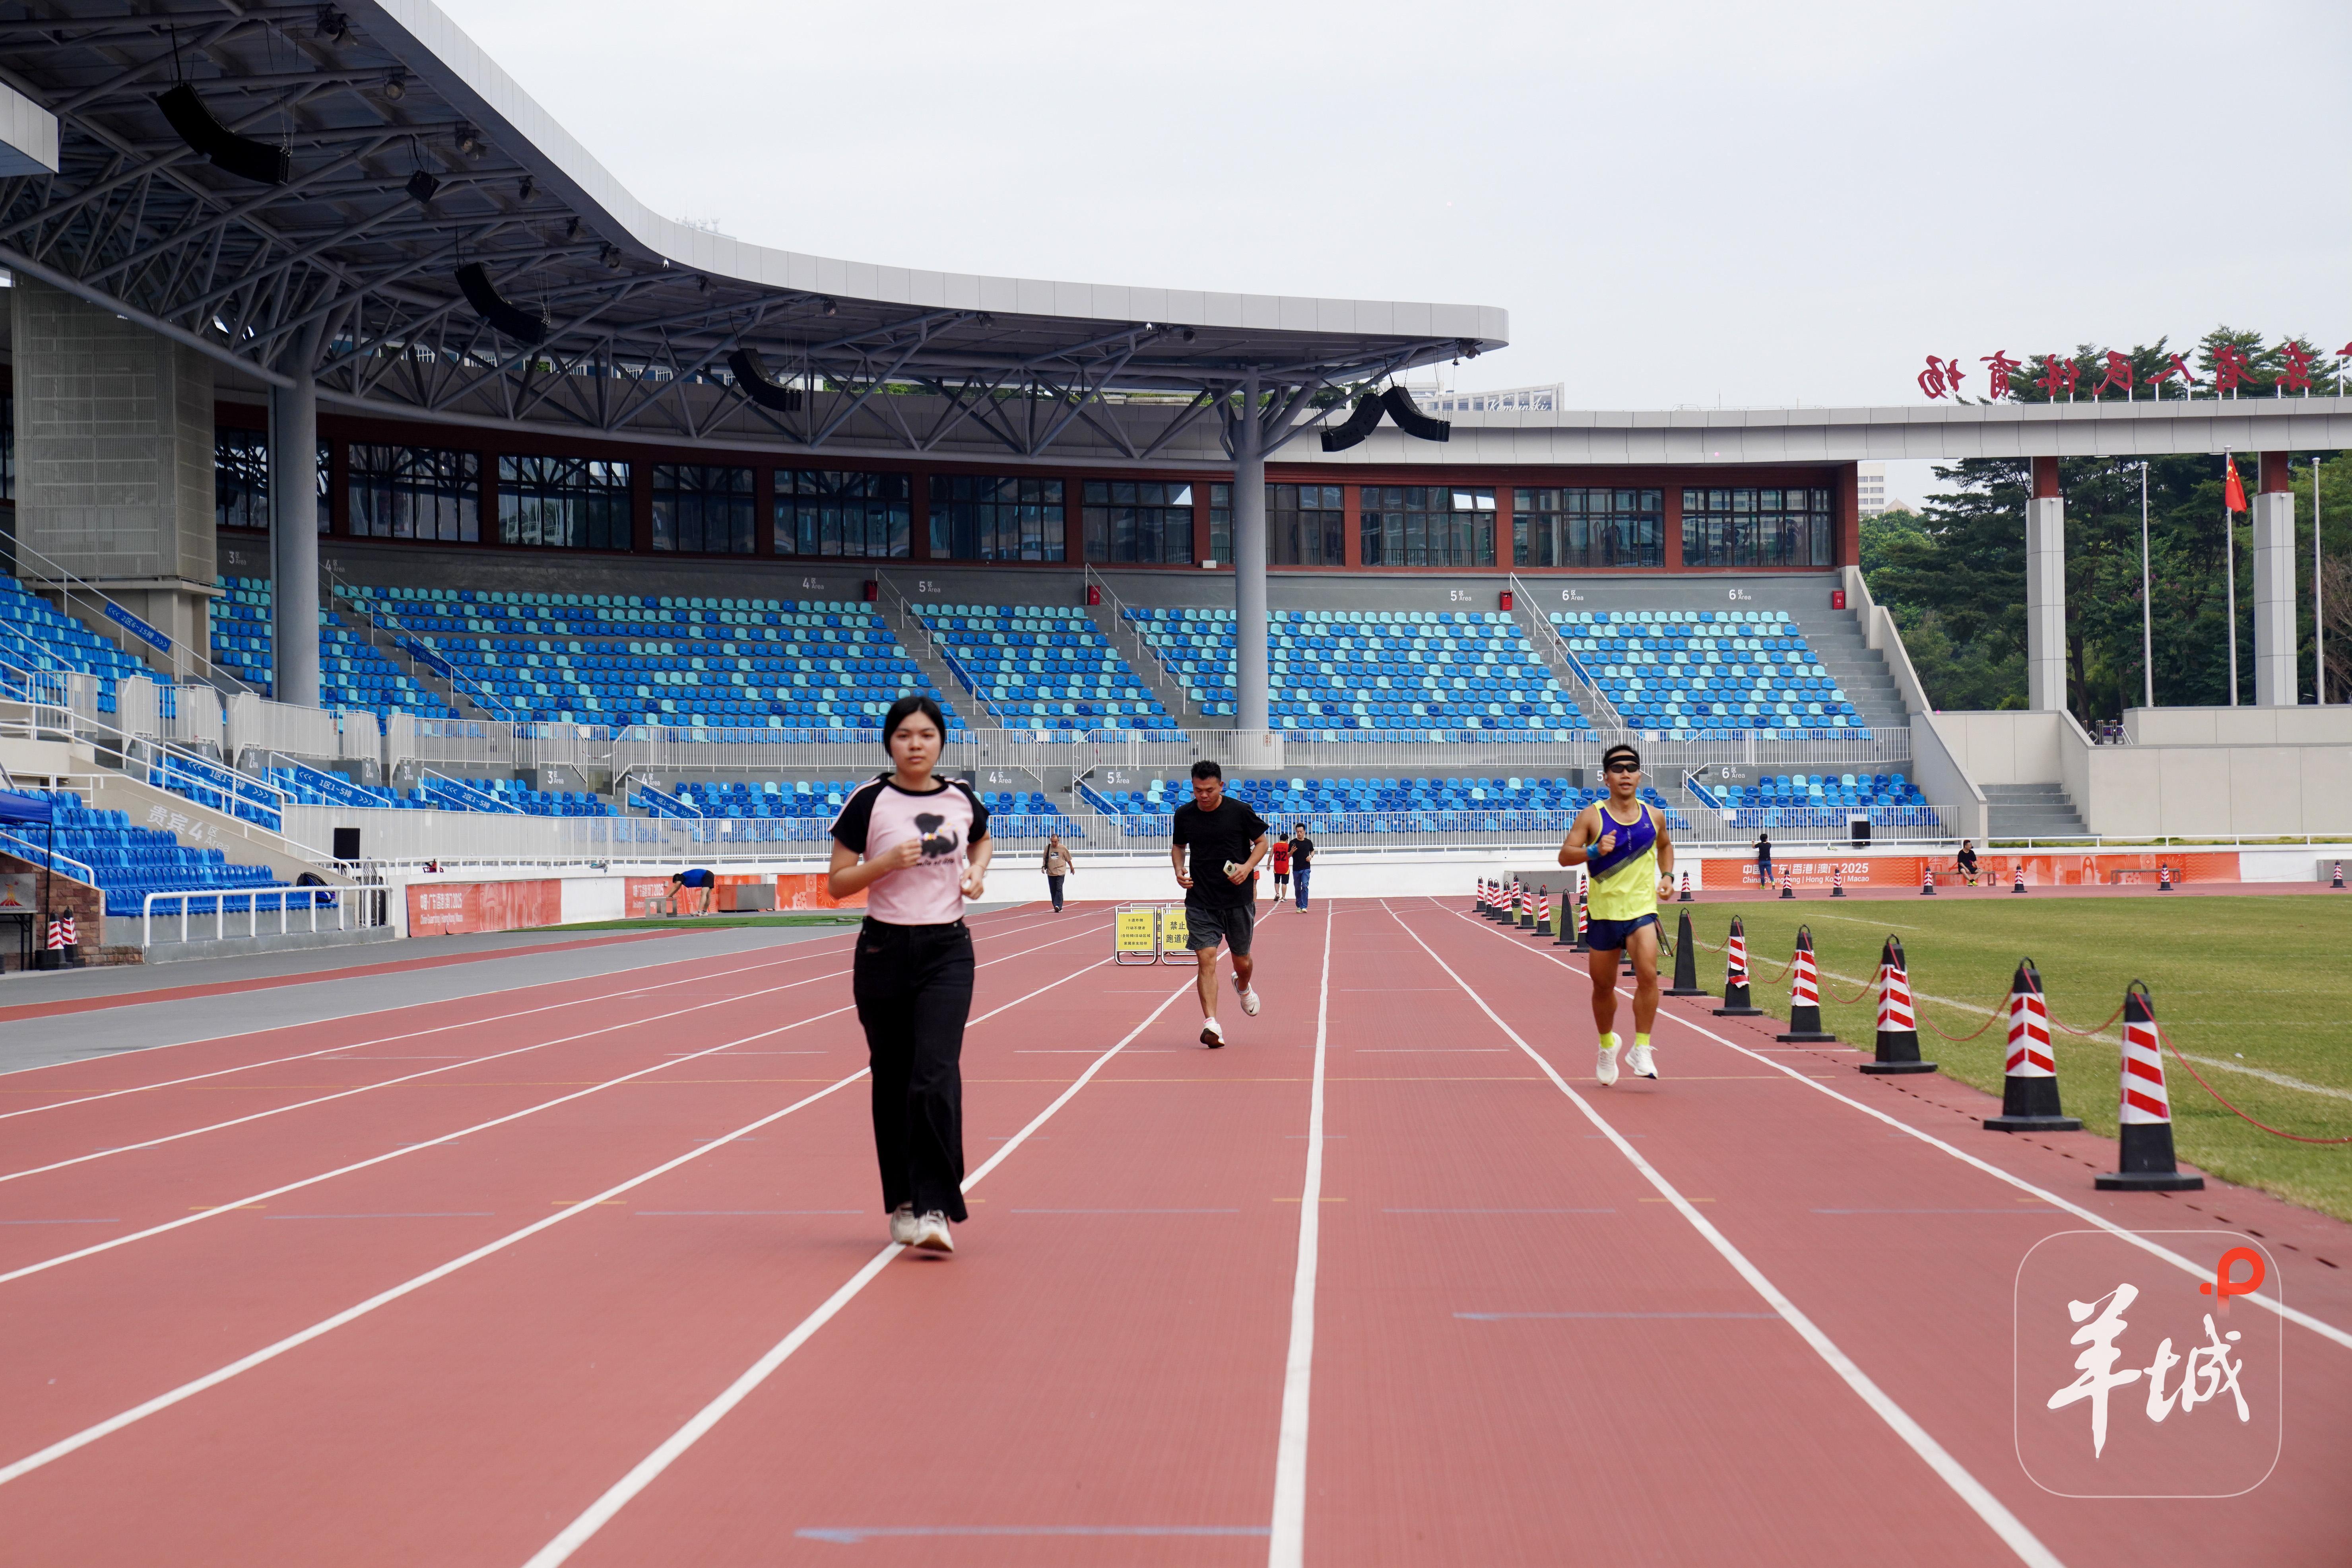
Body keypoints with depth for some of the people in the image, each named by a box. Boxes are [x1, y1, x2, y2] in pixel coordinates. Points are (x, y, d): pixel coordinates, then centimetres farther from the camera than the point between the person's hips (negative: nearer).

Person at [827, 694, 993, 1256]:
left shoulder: (961, 798, 5)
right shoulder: (869, 801, -3)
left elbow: (983, 841, 28)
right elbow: (837, 882, -1)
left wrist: (977, 870, 7)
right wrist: (886, 862, -17)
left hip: (948, 951, 0)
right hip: (885, 951, 0)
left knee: (936, 1077, -14)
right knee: (892, 1081, 6)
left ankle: (935, 1209, -13)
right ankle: (902, 1203, 20)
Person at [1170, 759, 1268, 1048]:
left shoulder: (1240, 812, -7)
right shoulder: (1184, 815, 0)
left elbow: (1261, 842, 5)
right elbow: (1178, 845, 18)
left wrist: (1247, 867, -13)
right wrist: (1179, 869, -2)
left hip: (1238, 899, -1)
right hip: (1200, 902, 1)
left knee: (1242, 961, 12)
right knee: (1207, 959, -13)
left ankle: (1244, 988, 49)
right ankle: (1211, 1024, -17)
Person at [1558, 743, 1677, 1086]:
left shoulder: (1653, 817, 4)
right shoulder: (1591, 816, -5)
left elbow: (1665, 846, 25)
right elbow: (1565, 855, -10)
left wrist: (1667, 876, 8)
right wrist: (1594, 851, -28)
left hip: (1642, 910, 0)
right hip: (1603, 912, 0)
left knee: (1648, 973, -22)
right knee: (1603, 985, 12)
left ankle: (1641, 1050, -13)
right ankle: (1607, 1045, 38)